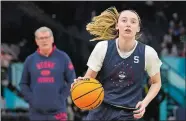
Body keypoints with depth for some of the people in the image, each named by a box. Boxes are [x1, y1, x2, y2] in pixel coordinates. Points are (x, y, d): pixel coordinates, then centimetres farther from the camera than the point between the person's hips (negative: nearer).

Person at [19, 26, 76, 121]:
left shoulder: (63, 57, 2)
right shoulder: (30, 60, 7)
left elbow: (71, 81, 3)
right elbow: (23, 84, 12)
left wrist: (62, 98, -6)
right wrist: (31, 99, -2)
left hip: (57, 110, -2)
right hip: (36, 112, 2)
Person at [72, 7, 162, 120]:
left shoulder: (148, 53, -7)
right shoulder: (103, 47, -6)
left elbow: (156, 82, 8)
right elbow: (89, 77, 0)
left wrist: (145, 103, -8)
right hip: (101, 109, 1)